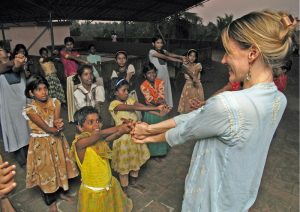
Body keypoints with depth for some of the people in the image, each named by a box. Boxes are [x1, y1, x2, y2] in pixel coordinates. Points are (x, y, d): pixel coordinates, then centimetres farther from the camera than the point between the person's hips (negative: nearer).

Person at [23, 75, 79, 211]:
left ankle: (61, 191, 44)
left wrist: (57, 125, -35)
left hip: (57, 141, 4)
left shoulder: (55, 102, -6)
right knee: (46, 170, 11)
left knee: (60, 166, 18)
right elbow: (47, 129, -23)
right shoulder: (30, 109, -19)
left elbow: (58, 125, -15)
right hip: (41, 144, -4)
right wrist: (58, 127, -15)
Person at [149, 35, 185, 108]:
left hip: (165, 76, 6)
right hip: (157, 77, -6)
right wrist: (180, 60, -20)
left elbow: (170, 54, -10)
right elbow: (165, 57, -16)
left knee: (166, 93, 10)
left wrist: (180, 56, -30)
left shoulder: (163, 51, 11)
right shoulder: (152, 52, -8)